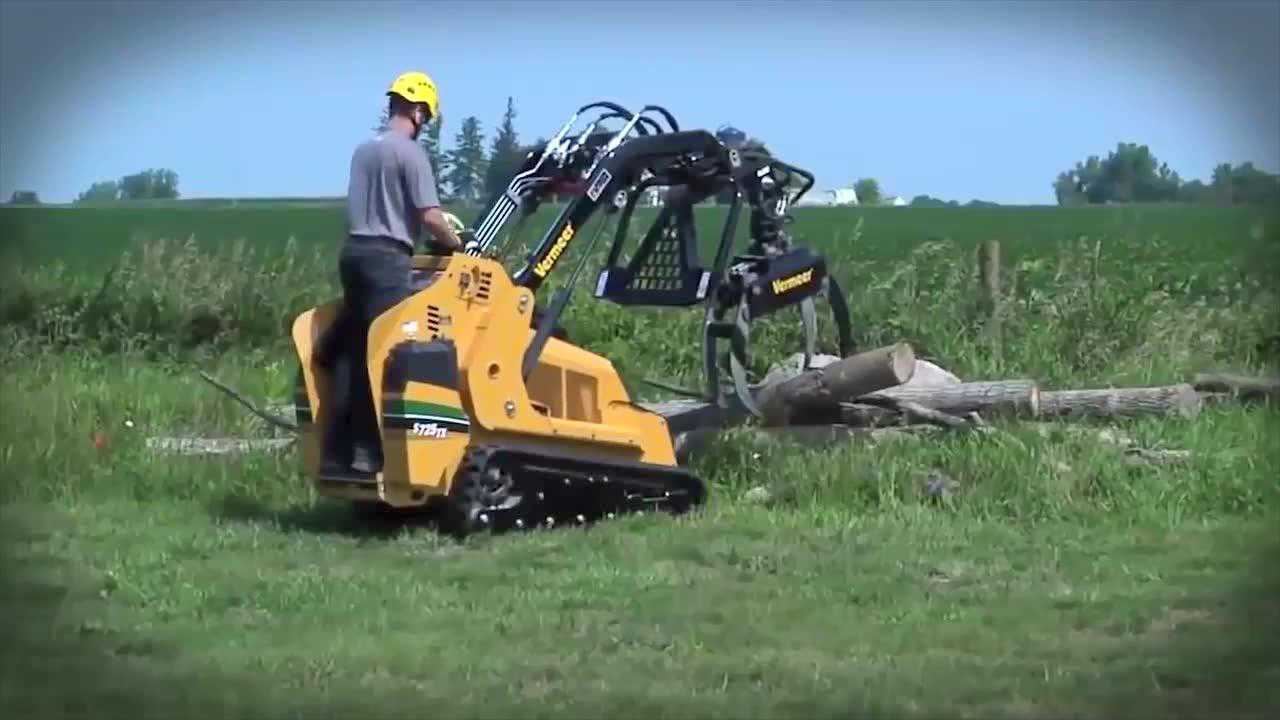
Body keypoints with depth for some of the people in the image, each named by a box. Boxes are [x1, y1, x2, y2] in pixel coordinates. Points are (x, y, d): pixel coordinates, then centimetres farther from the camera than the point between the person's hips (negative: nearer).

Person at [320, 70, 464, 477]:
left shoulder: (364, 151, 16)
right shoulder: (410, 153, -8)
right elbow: (429, 218, -13)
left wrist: (438, 221, 31)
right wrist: (455, 244, 5)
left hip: (355, 251, 8)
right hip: (388, 258, -8)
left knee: (351, 350, 8)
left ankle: (338, 449, 8)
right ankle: (366, 449, -11)